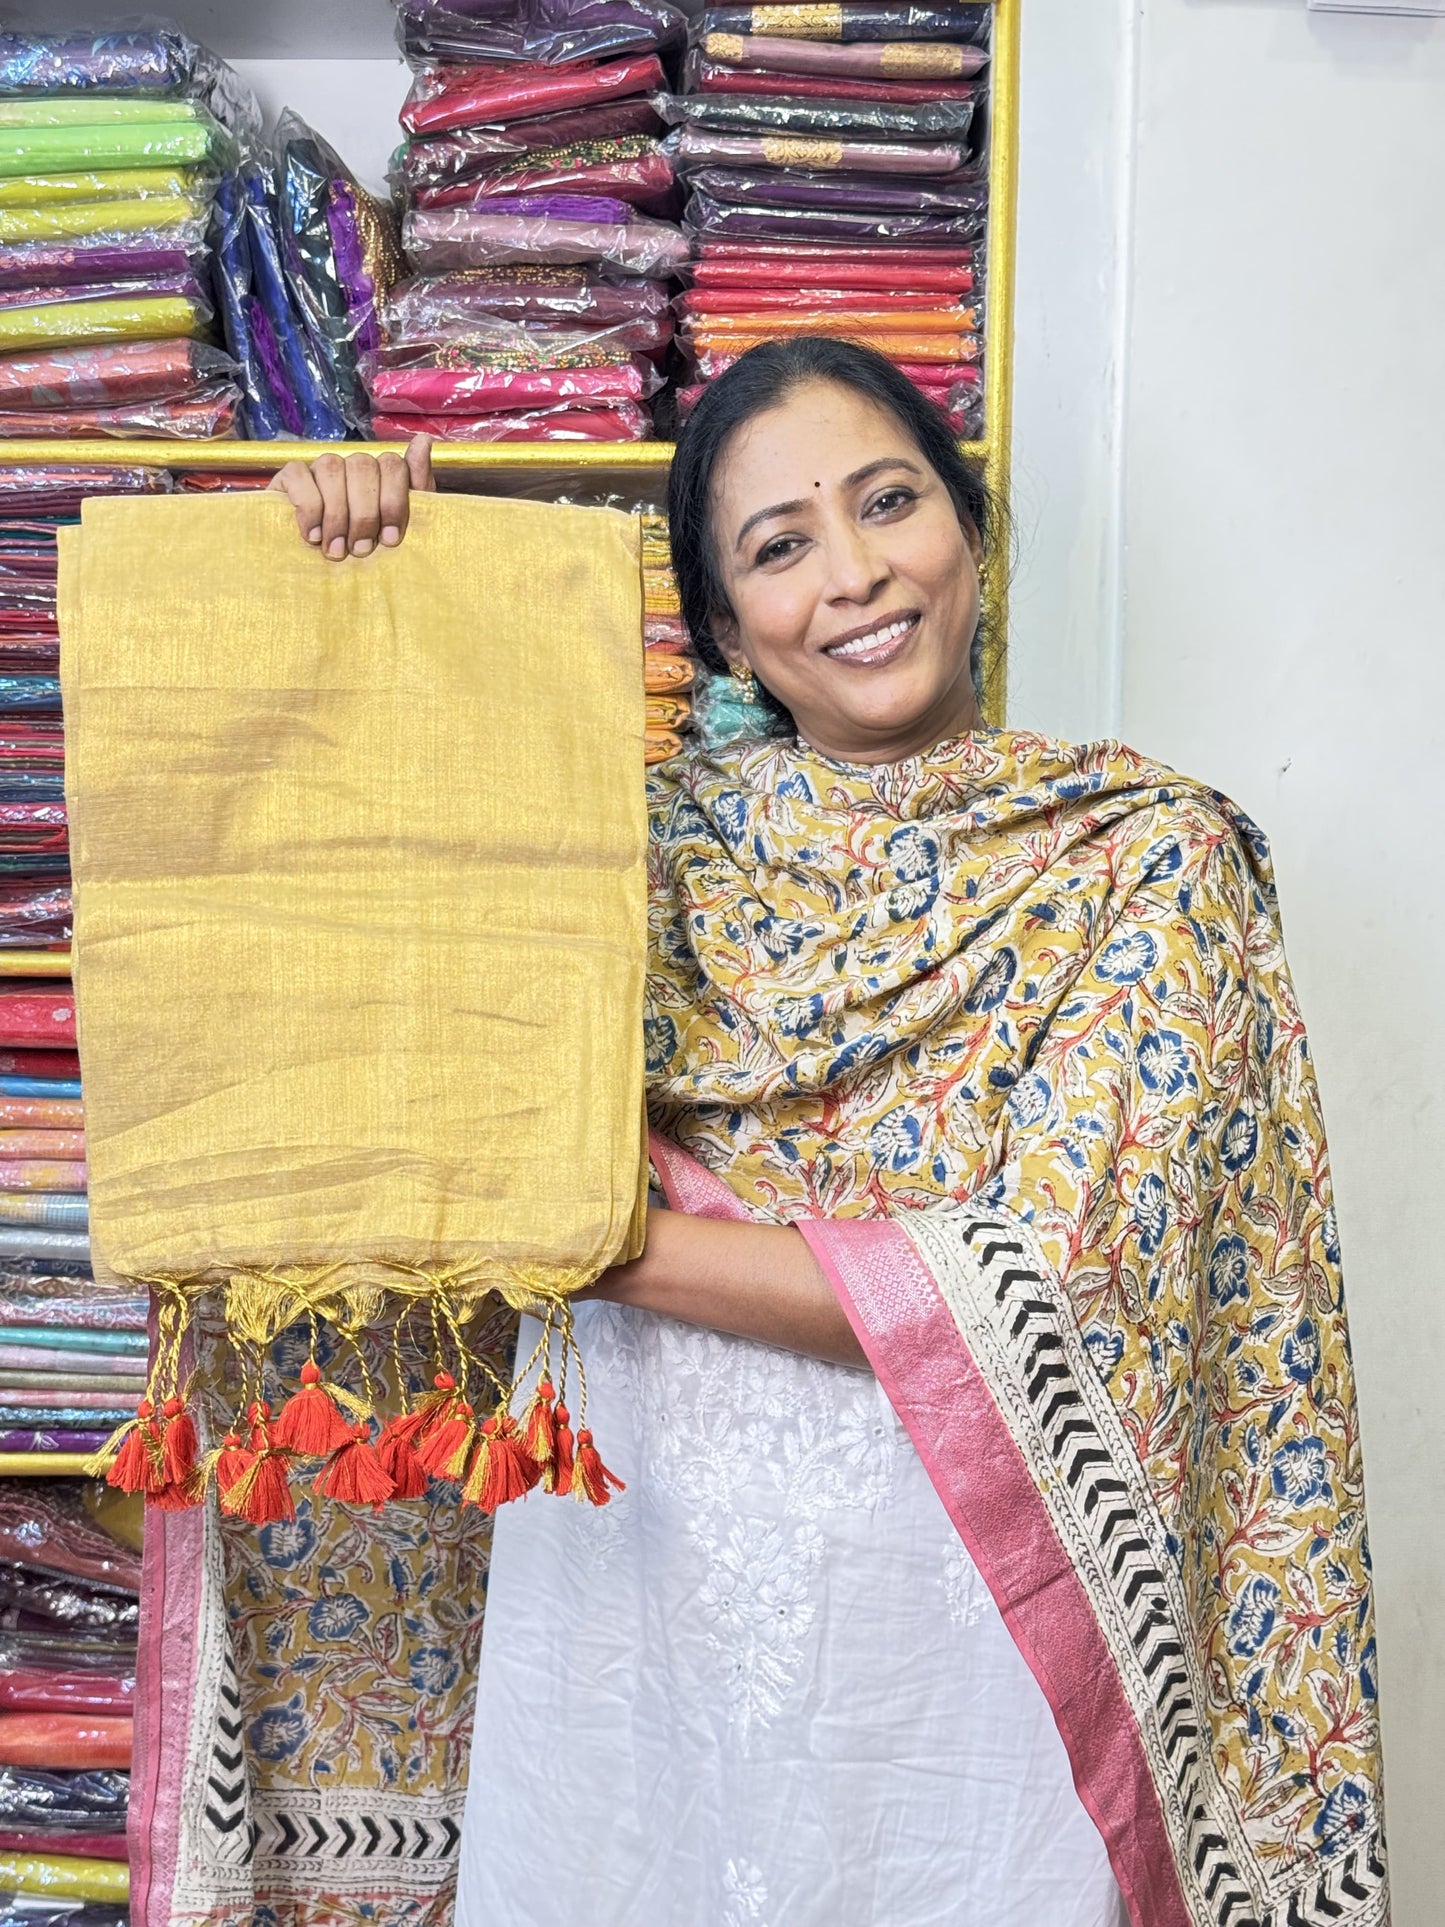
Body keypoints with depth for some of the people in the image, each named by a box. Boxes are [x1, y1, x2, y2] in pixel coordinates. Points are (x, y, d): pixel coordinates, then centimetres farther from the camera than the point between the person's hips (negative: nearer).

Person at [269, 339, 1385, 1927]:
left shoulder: (1147, 856, -8)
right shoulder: (656, 834, 0)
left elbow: (1044, 1288, -17)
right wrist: (332, 574, -11)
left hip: (953, 1599, -2)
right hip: (629, 1561, 3)